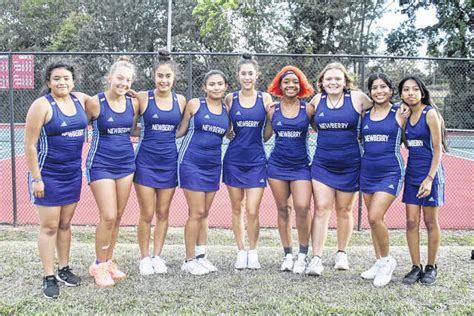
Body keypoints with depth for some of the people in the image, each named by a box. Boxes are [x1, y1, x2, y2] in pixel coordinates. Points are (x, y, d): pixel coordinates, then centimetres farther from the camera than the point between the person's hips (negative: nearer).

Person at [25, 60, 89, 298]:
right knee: (49, 226, 1)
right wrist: (36, 178, -15)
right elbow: (29, 145, -13)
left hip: (73, 172, 5)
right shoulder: (42, 105, -13)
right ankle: (49, 277, 11)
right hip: (48, 174, -5)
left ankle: (64, 269, 27)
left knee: (65, 223, 14)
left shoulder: (80, 100, 4)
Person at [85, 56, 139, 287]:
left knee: (117, 217, 9)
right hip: (101, 164, -5)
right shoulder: (95, 103, -11)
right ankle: (98, 266, 10)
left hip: (126, 163, 5)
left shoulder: (133, 103, 3)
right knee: (108, 216, -8)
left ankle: (108, 262, 24)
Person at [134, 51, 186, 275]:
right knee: (146, 214, 2)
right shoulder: (143, 98, -6)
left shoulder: (180, 100, 4)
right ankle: (144, 258, 19)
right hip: (146, 161, -3)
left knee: (163, 213, 10)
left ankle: (157, 256, 24)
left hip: (169, 161, 3)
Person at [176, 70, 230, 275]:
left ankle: (201, 255, 21)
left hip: (213, 166, 5)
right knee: (197, 213, -4)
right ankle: (189, 260, 8)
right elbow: (180, 131, 1)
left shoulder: (227, 110, 9)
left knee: (204, 213, 11)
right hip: (191, 163, -5)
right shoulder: (194, 104, -3)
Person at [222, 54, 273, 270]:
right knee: (237, 209, 9)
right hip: (234, 160, 1)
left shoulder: (265, 98, 1)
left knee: (252, 211, -4)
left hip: (256, 160, -1)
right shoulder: (230, 99, 2)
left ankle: (253, 252, 16)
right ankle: (241, 251, 23)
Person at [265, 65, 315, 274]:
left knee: (302, 207, -16)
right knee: (283, 210, 7)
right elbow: (265, 136, 10)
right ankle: (287, 254, 20)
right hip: (277, 165, 2)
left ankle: (303, 254, 2)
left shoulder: (308, 109, -2)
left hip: (301, 166, -2)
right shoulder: (273, 110, 4)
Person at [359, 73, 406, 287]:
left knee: (375, 217, -15)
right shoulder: (365, 114, 8)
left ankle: (387, 260, 6)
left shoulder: (399, 113, -2)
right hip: (367, 171, 5)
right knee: (373, 220, 10)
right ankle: (379, 263, 24)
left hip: (390, 172, -5)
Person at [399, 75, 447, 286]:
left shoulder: (430, 113, -11)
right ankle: (416, 267, 14)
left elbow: (438, 149, -14)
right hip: (412, 172, 6)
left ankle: (431, 267, 20)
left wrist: (430, 178, -19)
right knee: (411, 222, 4)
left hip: (430, 172, -5)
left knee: (430, 222, 6)